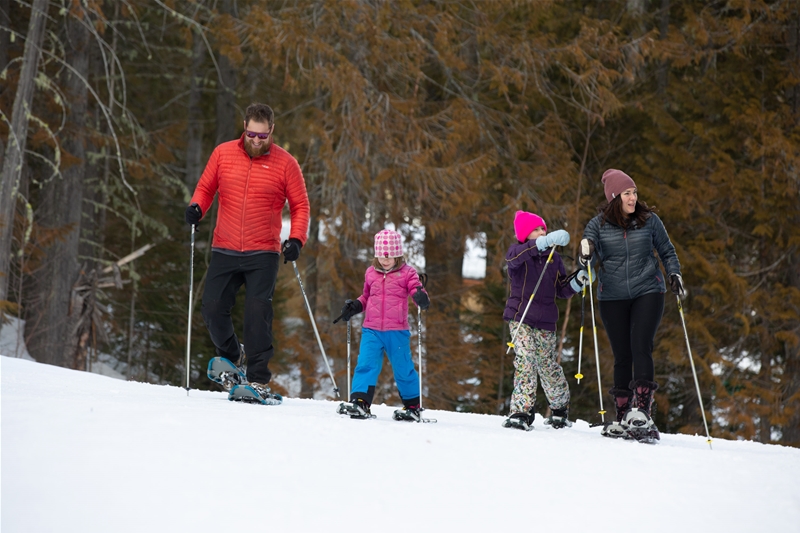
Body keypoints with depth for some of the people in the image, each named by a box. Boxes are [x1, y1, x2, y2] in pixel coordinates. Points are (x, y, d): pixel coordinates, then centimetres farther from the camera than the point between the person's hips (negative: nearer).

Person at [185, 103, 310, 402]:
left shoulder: (285, 163, -1)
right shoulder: (223, 154, 5)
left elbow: (300, 206, 4)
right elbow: (205, 188, 15)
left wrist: (296, 239, -10)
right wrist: (197, 207, -6)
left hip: (263, 254, -3)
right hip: (225, 251, 3)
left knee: (257, 311, -13)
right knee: (213, 307, -4)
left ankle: (258, 379, -6)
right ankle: (229, 359, 22)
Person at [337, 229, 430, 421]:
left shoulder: (406, 273, 0)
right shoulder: (371, 273, 12)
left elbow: (416, 290, -8)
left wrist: (421, 297, -31)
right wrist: (354, 306, 6)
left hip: (397, 331, -3)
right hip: (371, 330, 3)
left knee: (403, 369, 6)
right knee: (365, 365, -12)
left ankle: (413, 406, 21)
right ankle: (360, 402, -14)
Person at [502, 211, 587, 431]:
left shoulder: (553, 258, 10)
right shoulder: (517, 252, -3)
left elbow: (562, 290, 13)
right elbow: (514, 257, -31)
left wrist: (578, 281, -9)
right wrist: (546, 241, -43)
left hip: (546, 322, 3)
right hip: (520, 318, -3)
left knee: (549, 367, 8)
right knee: (525, 360, -18)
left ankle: (560, 409, 28)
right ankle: (522, 411, -15)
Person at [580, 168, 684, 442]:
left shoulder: (649, 220, 3)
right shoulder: (599, 225, 1)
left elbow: (667, 251, 15)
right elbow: (589, 257, -4)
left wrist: (674, 274, -1)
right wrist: (586, 255, -26)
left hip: (648, 293, -1)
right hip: (612, 298, 1)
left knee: (641, 348, -15)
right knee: (622, 356, 3)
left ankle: (642, 410, -21)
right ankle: (623, 416, 9)